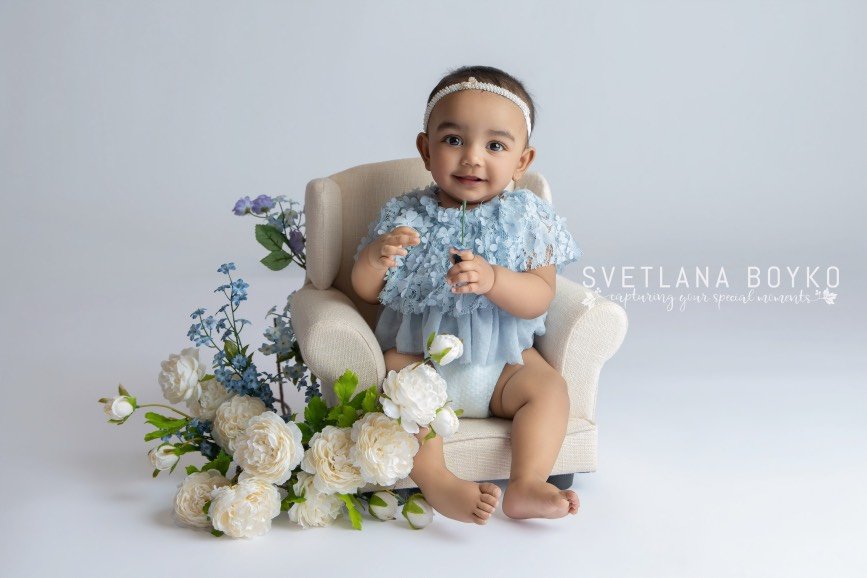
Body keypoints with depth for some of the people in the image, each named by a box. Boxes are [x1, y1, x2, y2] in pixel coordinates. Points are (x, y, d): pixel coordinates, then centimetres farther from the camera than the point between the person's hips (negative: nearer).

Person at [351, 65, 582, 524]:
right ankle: (437, 482, -29)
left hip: (502, 360, 1)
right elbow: (366, 291, 0)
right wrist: (375, 255, -23)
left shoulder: (526, 219, -4)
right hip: (419, 354, -1)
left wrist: (492, 279, -33)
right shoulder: (406, 217, -3)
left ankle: (527, 485, -19)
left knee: (549, 387, -19)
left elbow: (539, 298, -13)